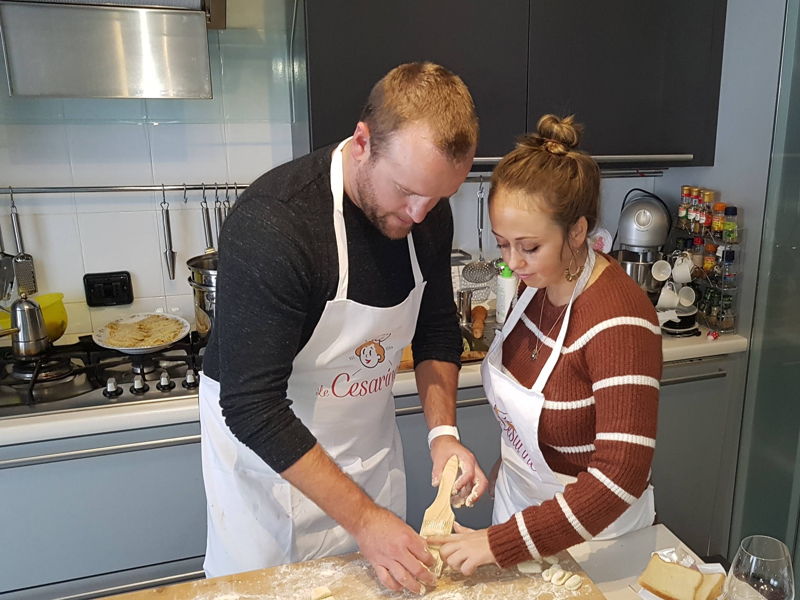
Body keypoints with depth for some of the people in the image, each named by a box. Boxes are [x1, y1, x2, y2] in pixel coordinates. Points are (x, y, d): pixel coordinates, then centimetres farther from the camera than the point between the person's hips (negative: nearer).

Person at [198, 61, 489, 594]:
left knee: (384, 581, 21)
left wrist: (443, 431, -12)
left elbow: (438, 332, 3)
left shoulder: (428, 212, -11)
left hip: (369, 445, 5)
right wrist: (362, 517, -27)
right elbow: (252, 407, -29)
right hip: (265, 448, -5)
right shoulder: (271, 223, -31)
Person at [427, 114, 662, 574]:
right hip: (518, 500, 7)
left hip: (592, 534, -6)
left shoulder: (619, 321, -30)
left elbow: (620, 477, -31)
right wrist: (506, 462, 12)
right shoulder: (539, 282, -9)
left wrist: (501, 543, -30)